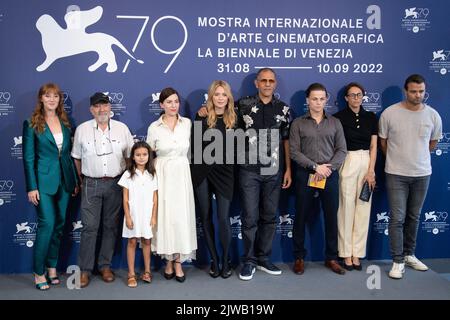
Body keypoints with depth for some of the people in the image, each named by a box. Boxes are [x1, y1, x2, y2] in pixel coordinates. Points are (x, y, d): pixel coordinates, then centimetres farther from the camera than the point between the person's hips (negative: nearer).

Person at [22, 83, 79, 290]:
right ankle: (39, 272, 5)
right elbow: (28, 158, -5)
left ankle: (52, 267, 22)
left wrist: (75, 181, 8)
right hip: (44, 181, -4)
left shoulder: (65, 123, 9)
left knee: (59, 224, 9)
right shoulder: (32, 124, -3)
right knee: (47, 224, -9)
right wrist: (31, 187, -10)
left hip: (64, 180, 5)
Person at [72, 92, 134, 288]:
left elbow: (130, 156, 7)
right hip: (91, 184, -1)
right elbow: (77, 158, 9)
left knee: (111, 226, 7)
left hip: (115, 183, 1)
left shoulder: (122, 128, 3)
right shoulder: (82, 129, 1)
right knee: (89, 227, -3)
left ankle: (105, 266, 20)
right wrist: (82, 180, 7)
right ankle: (85, 269, 7)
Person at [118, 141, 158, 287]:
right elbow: (125, 199, -2)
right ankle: (131, 274, 10)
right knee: (132, 242, 4)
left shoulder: (152, 175, 3)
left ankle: (147, 271, 20)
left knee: (147, 242, 9)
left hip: (147, 215, 2)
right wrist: (128, 217, -8)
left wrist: (154, 216, -1)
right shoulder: (128, 175, -2)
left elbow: (155, 199, 4)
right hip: (133, 214, -1)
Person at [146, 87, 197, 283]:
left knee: (181, 216, 0)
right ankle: (169, 261, 18)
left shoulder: (188, 123, 1)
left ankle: (178, 262, 12)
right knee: (165, 215, 3)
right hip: (162, 175, -1)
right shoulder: (154, 127, -2)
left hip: (182, 174, 1)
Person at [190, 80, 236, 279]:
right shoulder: (202, 117, 0)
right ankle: (214, 260, 22)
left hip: (224, 173, 0)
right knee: (206, 217, 8)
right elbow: (194, 146, -3)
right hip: (202, 172, 0)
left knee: (223, 218, -3)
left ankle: (225, 261, 15)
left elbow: (236, 148, 7)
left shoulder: (233, 119, 4)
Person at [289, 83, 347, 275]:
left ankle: (331, 258, 19)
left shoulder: (335, 123, 10)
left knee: (331, 217, 6)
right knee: (301, 217, 4)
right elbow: (294, 151, -4)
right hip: (305, 175, -2)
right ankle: (299, 257, 17)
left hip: (330, 175, 2)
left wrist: (329, 167, -10)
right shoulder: (298, 123, 4)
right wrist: (315, 167, -12)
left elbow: (342, 150, 5)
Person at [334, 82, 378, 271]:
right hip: (347, 162, -3)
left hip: (367, 162, 3)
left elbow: (373, 147, 7)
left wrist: (371, 171, -2)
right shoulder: (339, 117, 0)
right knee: (346, 207, -2)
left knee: (363, 208, 3)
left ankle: (357, 254, 12)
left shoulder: (371, 118, 9)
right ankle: (346, 253, 8)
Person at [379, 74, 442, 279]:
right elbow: (383, 142, 3)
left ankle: (409, 255, 29)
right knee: (397, 218, -3)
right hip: (396, 174, -3)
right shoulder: (390, 113, -9)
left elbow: (433, 143, 14)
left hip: (422, 174, 3)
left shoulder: (433, 115, -2)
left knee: (413, 217, 14)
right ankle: (398, 261, 6)